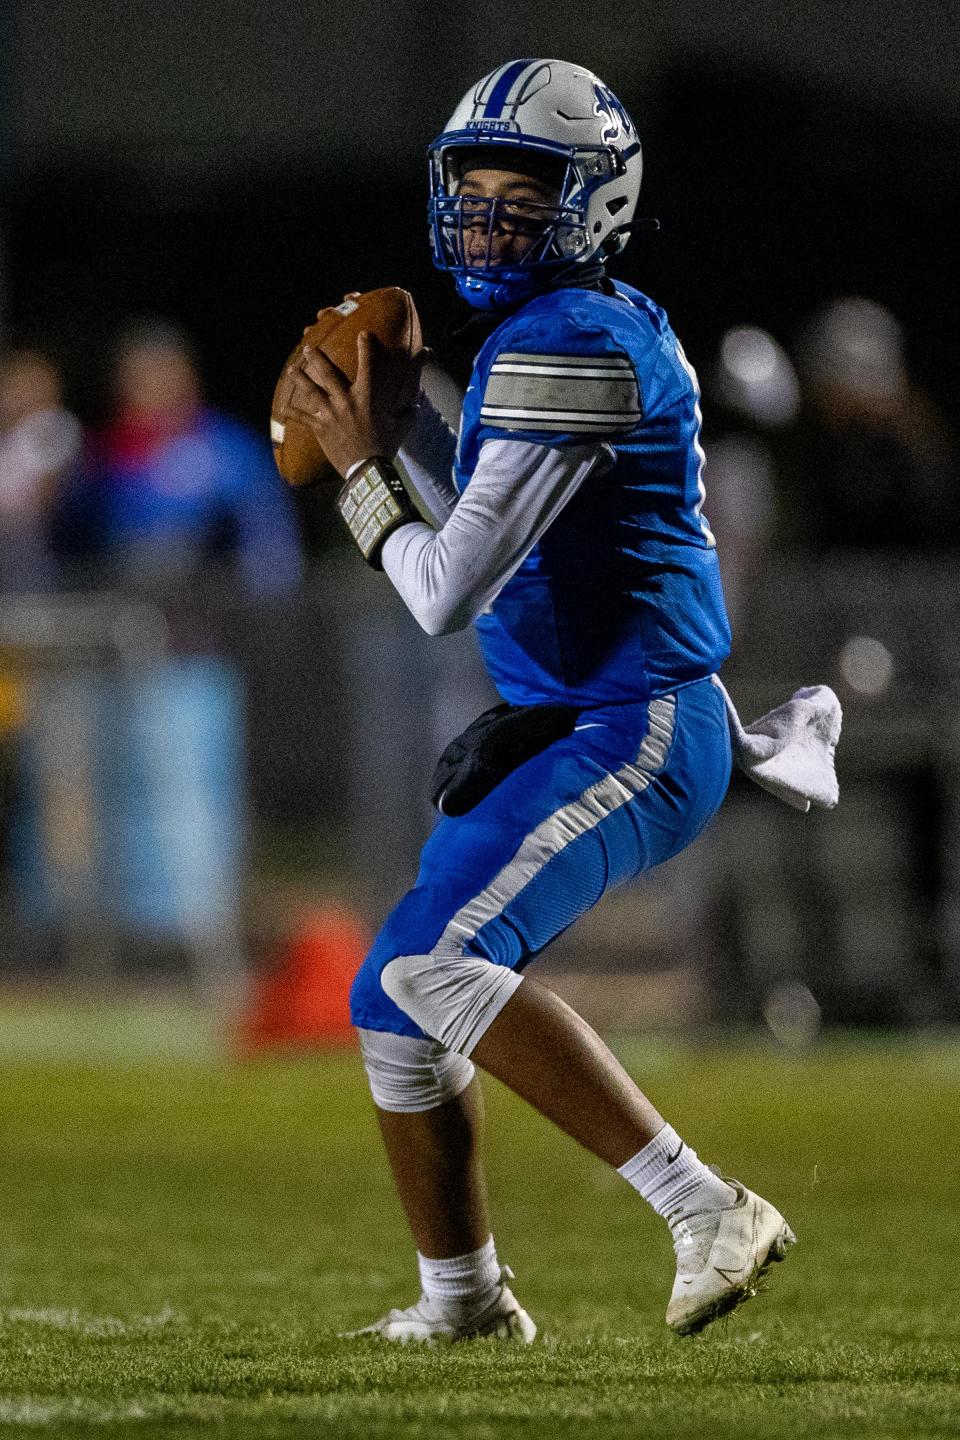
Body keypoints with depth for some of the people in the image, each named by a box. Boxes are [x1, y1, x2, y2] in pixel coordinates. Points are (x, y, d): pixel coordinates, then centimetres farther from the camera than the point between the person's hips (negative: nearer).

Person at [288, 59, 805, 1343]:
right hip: (565, 728, 10)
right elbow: (507, 555, 26)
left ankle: (704, 1211, -28)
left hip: (636, 730, -10)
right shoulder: (609, 331, 14)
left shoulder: (571, 346, -18)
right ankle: (464, 1296, 35)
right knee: (395, 1001, 17)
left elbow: (450, 592, -18)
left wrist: (363, 469, -3)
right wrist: (401, 420, 17)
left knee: (441, 964, -28)